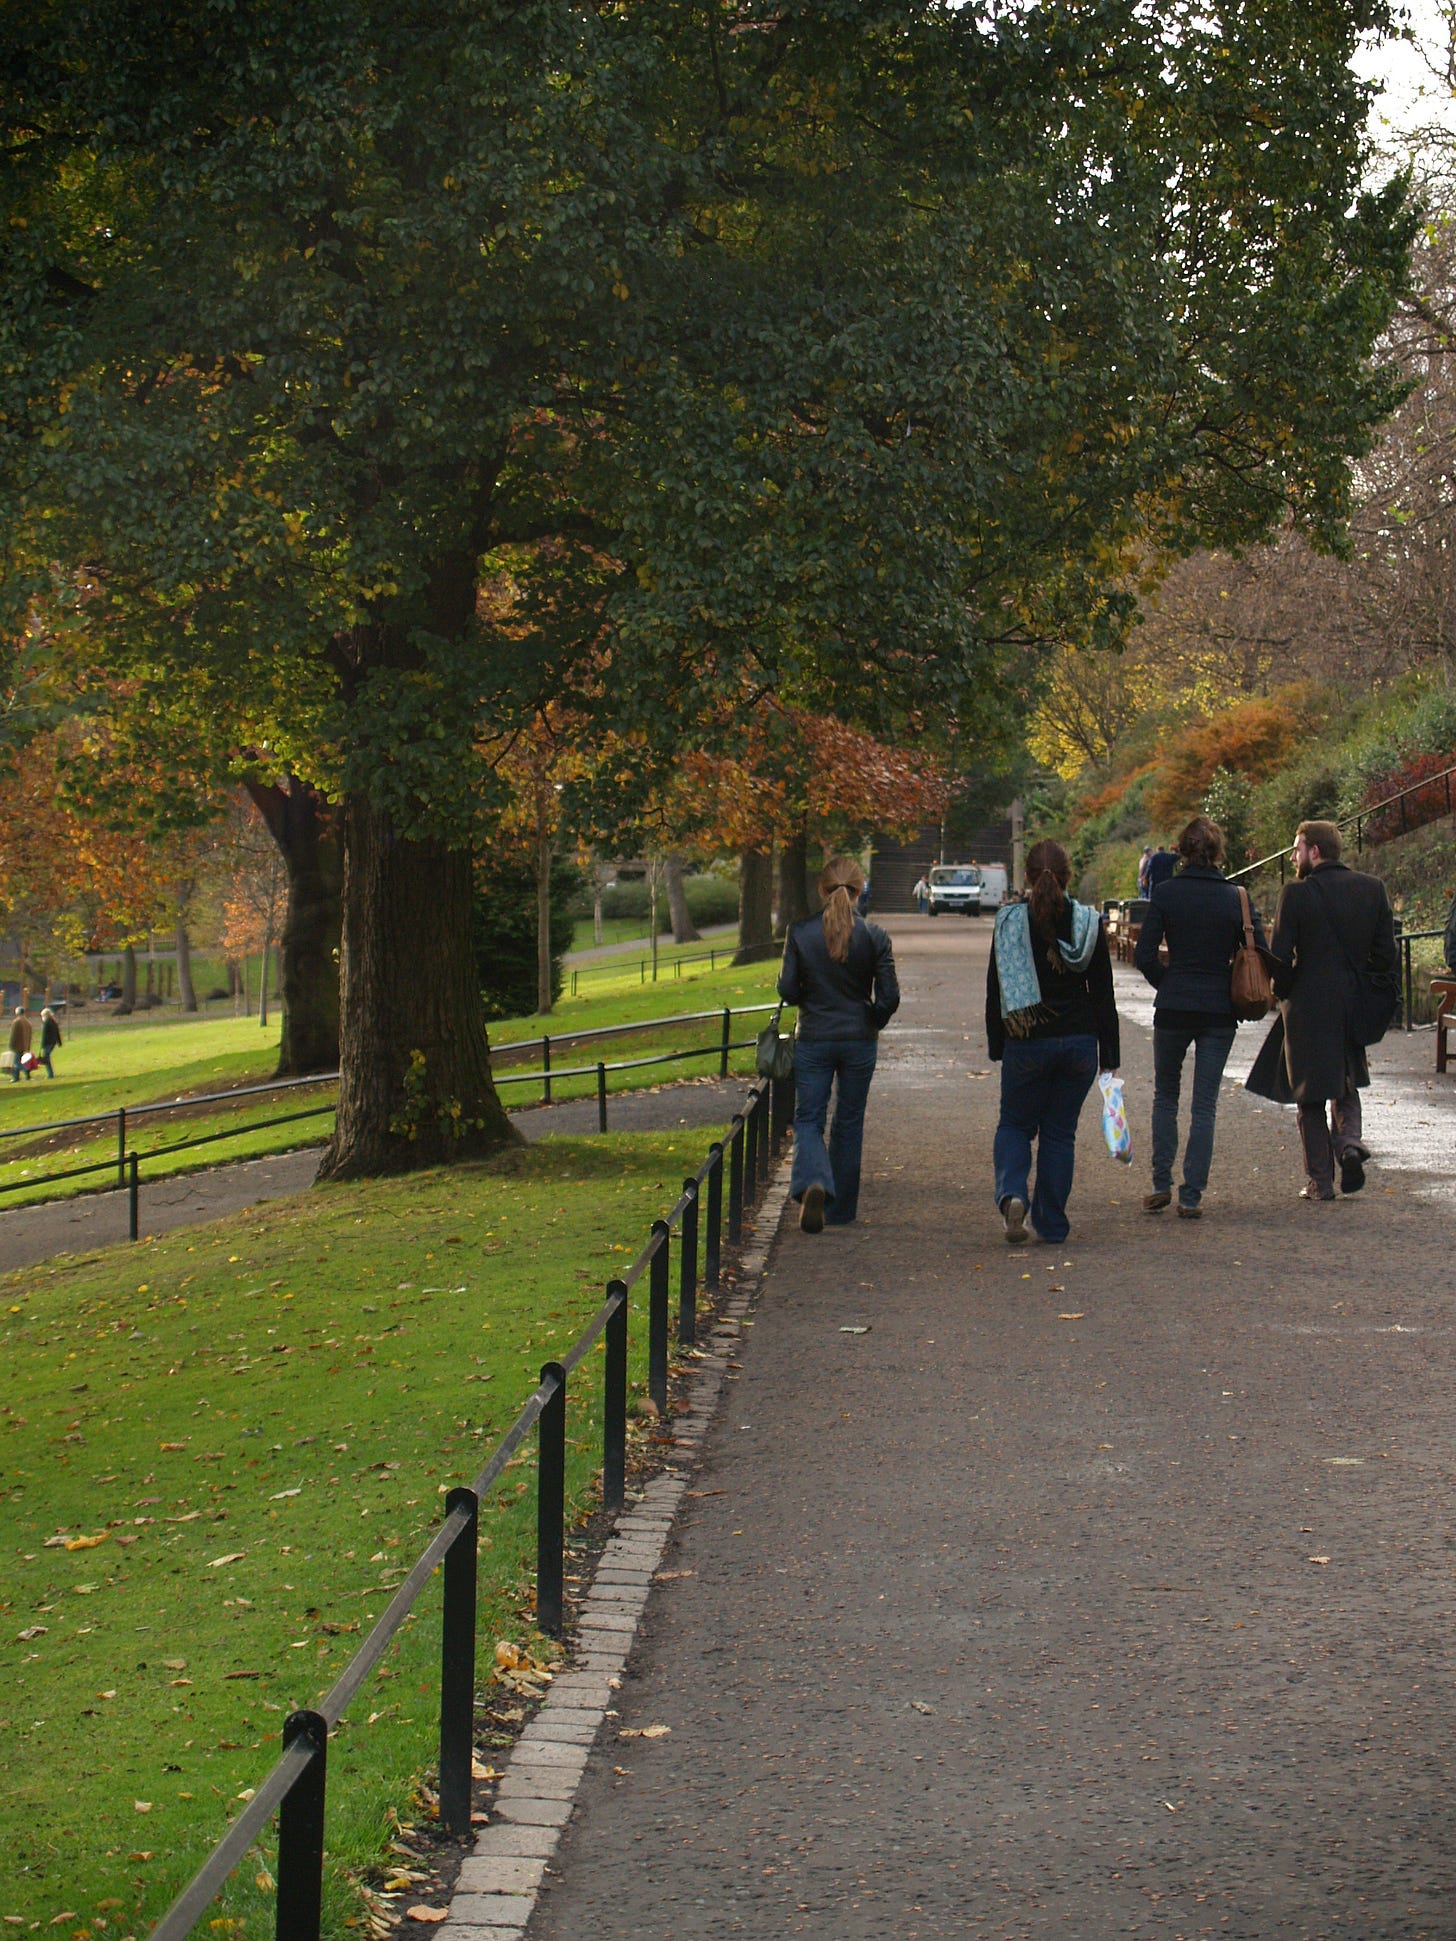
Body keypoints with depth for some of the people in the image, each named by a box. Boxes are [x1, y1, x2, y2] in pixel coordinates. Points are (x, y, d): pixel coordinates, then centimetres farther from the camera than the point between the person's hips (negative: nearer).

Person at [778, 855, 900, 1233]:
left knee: (808, 1119, 6)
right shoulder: (873, 936, -8)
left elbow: (787, 990, -7)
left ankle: (813, 1184, -23)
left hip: (813, 1040, -1)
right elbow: (889, 997, -7)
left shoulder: (801, 933, -9)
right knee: (849, 1123, 14)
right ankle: (840, 1209, 22)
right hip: (859, 1041, 1)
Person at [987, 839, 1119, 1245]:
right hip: (1079, 1041, 1)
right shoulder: (1088, 923, -1)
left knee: (1016, 1125, 13)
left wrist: (996, 1047, 10)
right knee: (1060, 1132, 12)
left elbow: (995, 990, 0)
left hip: (1025, 1042, -1)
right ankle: (1052, 1224, 13)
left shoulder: (1009, 921, -4)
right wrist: (1109, 1056, 8)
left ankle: (1012, 1193, -14)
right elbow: (1103, 994, 2)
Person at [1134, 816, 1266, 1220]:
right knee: (1204, 1105, 6)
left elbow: (1144, 955, -8)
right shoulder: (1236, 898, -2)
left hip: (1173, 1009, -1)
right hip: (1220, 1012, 1)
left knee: (1165, 1095, 18)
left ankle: (1161, 1185, 13)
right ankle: (1191, 1197, 3)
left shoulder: (1165, 894, -5)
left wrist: (1166, 983, 9)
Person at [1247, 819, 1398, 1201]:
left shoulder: (1296, 894, -11)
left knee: (1311, 1097, 7)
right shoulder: (1373, 889, 1)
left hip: (1309, 1008, -4)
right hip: (1354, 1008, 4)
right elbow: (1386, 951, 1)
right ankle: (1349, 1141, -4)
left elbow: (1280, 956, -12)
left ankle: (1320, 1180, 7)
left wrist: (1283, 993, 5)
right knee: (1346, 1085, 22)